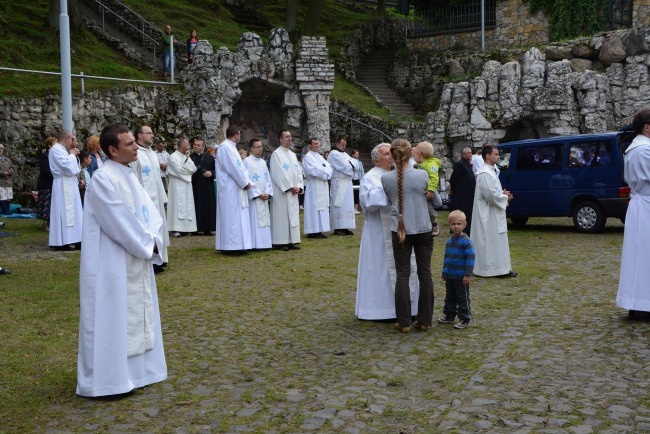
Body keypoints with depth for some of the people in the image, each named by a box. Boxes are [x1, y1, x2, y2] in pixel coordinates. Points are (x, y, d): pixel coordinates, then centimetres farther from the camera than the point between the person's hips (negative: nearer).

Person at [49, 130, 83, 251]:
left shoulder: (62, 150, 18)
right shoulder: (56, 149, -12)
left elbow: (73, 169, 22)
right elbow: (67, 167, -22)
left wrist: (74, 156, 10)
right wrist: (72, 155, -6)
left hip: (70, 186, 10)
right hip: (63, 187, -10)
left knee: (71, 211, 9)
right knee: (65, 212, -10)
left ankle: (69, 240, 11)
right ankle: (63, 242, -9)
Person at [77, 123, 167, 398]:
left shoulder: (129, 176, 11)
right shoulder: (103, 179, -17)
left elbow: (149, 211, 9)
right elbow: (120, 222, -21)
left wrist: (152, 239, -8)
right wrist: (146, 244, -12)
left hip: (136, 260, 9)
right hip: (112, 264, -9)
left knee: (136, 315, 15)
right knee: (112, 318, -2)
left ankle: (133, 370, 28)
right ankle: (106, 379, 10)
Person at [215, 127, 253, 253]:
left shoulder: (231, 147, 18)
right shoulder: (225, 147, -13)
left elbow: (240, 166, 16)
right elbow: (233, 168, -19)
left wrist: (247, 181, 2)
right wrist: (245, 183, -13)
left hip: (236, 188, 10)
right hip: (230, 189, -10)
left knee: (237, 217, 10)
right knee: (232, 217, -8)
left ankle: (236, 245, 14)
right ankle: (231, 246, -5)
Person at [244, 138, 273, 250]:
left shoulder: (263, 162, 16)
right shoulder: (247, 161, -5)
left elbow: (268, 179, 15)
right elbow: (248, 180, -10)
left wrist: (268, 193, -1)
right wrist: (258, 194, -13)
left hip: (264, 197, 7)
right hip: (254, 197, -6)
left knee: (264, 220, 6)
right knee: (255, 220, -7)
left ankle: (264, 243, 10)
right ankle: (256, 244, -5)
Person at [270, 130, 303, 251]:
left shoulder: (293, 154, 16)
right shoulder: (276, 154, -7)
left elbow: (298, 172, 14)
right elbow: (278, 174, -14)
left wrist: (298, 186, -1)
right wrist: (290, 187, -14)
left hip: (293, 192, 7)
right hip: (281, 191, -7)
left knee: (293, 215, 7)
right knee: (282, 216, -5)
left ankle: (292, 241, 11)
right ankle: (281, 242, -1)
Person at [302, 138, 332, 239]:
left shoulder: (320, 157, 19)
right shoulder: (308, 157, -6)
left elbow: (329, 167, 12)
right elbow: (314, 170, -17)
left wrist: (327, 174, -8)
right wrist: (325, 174, -9)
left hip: (323, 186, 8)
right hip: (314, 186, -8)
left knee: (322, 208, 6)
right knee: (314, 208, -9)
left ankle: (319, 231, 9)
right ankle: (313, 232, -7)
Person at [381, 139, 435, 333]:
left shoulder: (386, 178, -7)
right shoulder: (422, 175, -8)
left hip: (400, 230, 0)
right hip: (423, 230, 0)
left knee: (402, 275, 5)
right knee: (425, 273, 9)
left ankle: (404, 322, 7)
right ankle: (424, 320, 15)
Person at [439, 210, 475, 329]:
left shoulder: (466, 241, -14)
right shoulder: (449, 241, 8)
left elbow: (470, 259, -15)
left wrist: (467, 275, -18)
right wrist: (444, 272, 20)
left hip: (461, 277, -7)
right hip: (449, 276, 7)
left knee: (462, 298, 2)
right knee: (449, 297, 17)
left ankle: (464, 319, 11)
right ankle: (449, 316, 30)